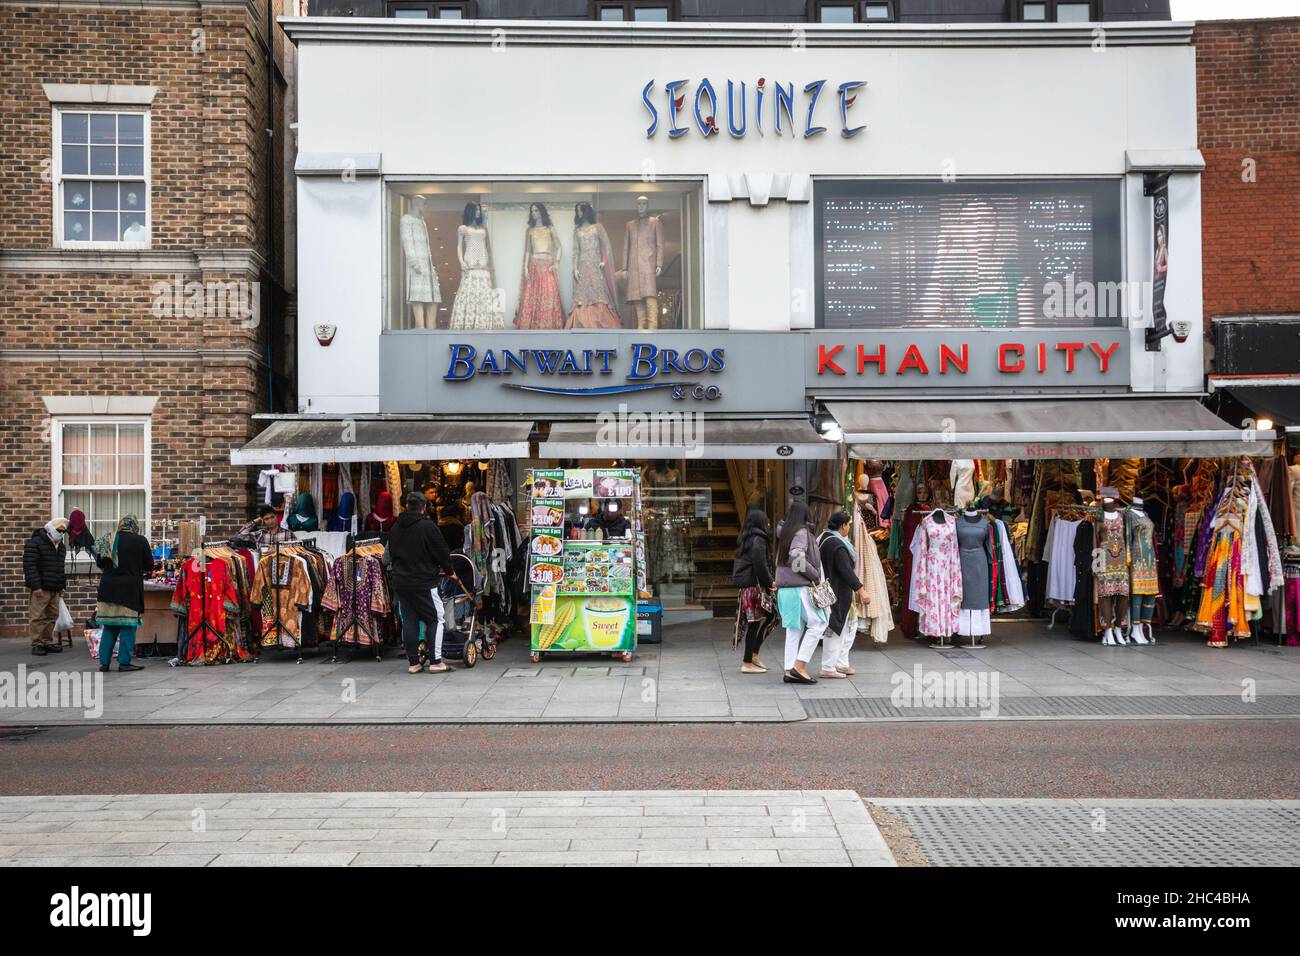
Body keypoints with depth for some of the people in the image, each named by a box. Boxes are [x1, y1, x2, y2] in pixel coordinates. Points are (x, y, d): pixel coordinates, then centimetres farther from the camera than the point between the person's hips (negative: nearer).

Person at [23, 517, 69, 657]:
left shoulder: (61, 547, 17)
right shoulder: (35, 543, -8)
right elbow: (29, 566, -14)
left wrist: (62, 586, 20)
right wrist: (35, 586, -19)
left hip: (55, 589, 8)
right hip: (40, 589, -8)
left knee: (52, 616, 10)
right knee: (38, 617, -6)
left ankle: (47, 642, 19)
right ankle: (36, 644, -1)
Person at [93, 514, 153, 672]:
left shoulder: (107, 539, 2)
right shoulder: (140, 541, -7)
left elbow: (99, 563, 12)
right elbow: (149, 566, 0)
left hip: (108, 587, 4)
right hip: (130, 588, -4)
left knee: (109, 626, 12)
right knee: (127, 626, 3)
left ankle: (104, 662, 14)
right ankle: (124, 662, 2)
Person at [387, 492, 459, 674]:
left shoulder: (395, 527, 9)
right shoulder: (427, 526, -11)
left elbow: (390, 554, 19)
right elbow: (442, 551, -7)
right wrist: (450, 571, 8)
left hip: (400, 582, 6)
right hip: (423, 582, -6)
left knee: (408, 620, 10)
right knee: (435, 619, 2)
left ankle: (412, 662, 11)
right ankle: (435, 661, -1)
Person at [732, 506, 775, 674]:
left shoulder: (747, 539, 16)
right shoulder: (758, 539, -13)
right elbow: (760, 564, -22)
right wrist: (769, 581, -8)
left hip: (746, 585, 10)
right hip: (755, 586, -10)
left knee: (769, 616, 17)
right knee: (755, 623, -4)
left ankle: (753, 655, 19)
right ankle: (748, 663, 1)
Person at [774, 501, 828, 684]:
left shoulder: (784, 533, 15)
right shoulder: (801, 532, -10)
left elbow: (780, 560, 13)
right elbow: (796, 556, -24)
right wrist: (814, 574, -15)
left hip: (784, 588, 8)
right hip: (800, 588, -8)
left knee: (794, 628, 10)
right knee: (817, 624, -2)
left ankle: (789, 670, 8)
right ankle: (799, 666, -8)